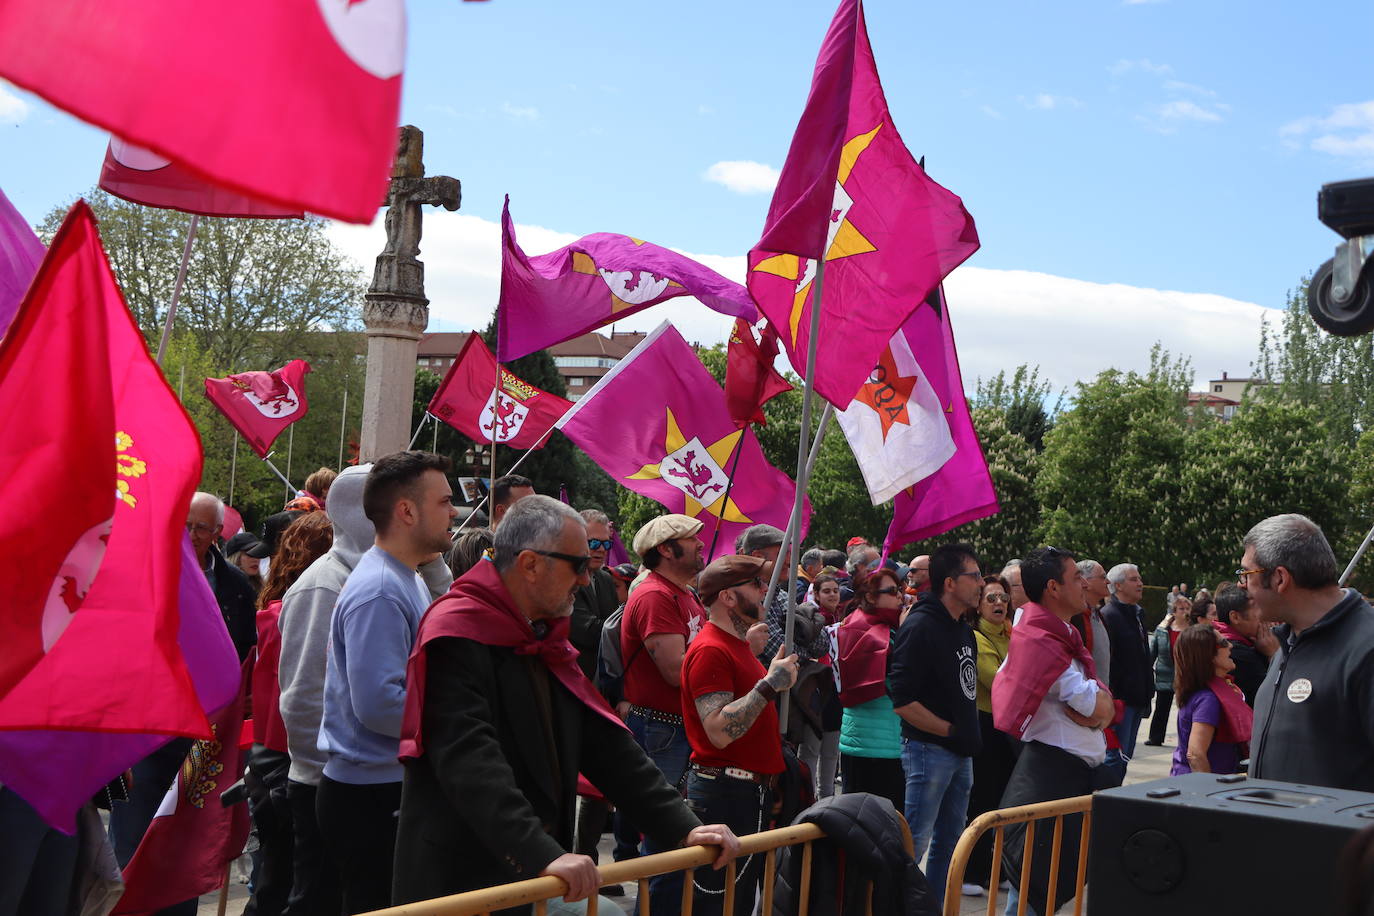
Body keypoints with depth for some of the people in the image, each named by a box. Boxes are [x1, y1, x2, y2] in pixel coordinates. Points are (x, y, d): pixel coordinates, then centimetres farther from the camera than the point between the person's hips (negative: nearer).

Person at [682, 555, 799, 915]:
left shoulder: (739, 644, 17)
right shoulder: (710, 650, -16)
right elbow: (719, 731, -26)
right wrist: (770, 685, -24)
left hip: (754, 790, 10)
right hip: (724, 792, -10)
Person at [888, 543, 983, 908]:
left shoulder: (964, 630, 12)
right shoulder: (920, 627, -16)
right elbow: (903, 701, -20)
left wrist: (970, 732, 10)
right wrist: (949, 730, -16)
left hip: (960, 752, 9)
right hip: (929, 750, -9)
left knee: (948, 843, 15)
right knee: (915, 842, -5)